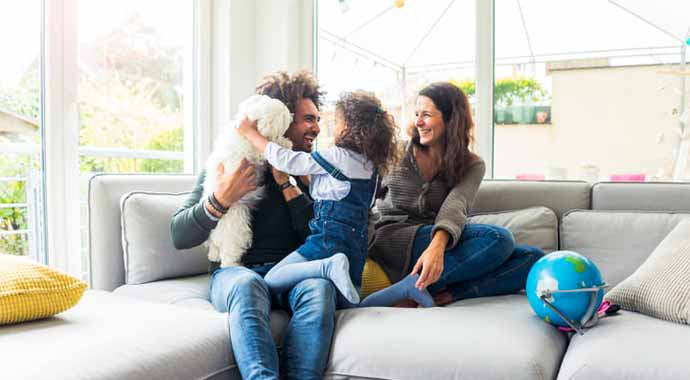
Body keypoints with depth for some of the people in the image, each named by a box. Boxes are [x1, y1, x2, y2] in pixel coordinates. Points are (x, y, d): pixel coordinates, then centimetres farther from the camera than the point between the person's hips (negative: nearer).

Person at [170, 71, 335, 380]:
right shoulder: (226, 163, 7)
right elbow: (180, 236, 2)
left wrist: (286, 181, -5)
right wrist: (220, 200, -16)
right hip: (235, 272, -1)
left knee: (318, 285, -32)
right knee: (247, 283, -36)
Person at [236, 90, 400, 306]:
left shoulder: (337, 157, -9)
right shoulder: (369, 164, 14)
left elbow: (287, 161, -6)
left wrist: (251, 134, 3)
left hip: (331, 238, -8)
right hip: (356, 248, 8)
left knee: (271, 281, -9)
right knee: (350, 304, 14)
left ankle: (330, 266, -25)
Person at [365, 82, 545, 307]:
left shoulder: (472, 166, 7)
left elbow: (455, 206, -16)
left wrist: (437, 245, -33)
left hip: (440, 241, 4)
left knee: (533, 258, -18)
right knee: (497, 238, -26)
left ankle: (447, 294, -31)